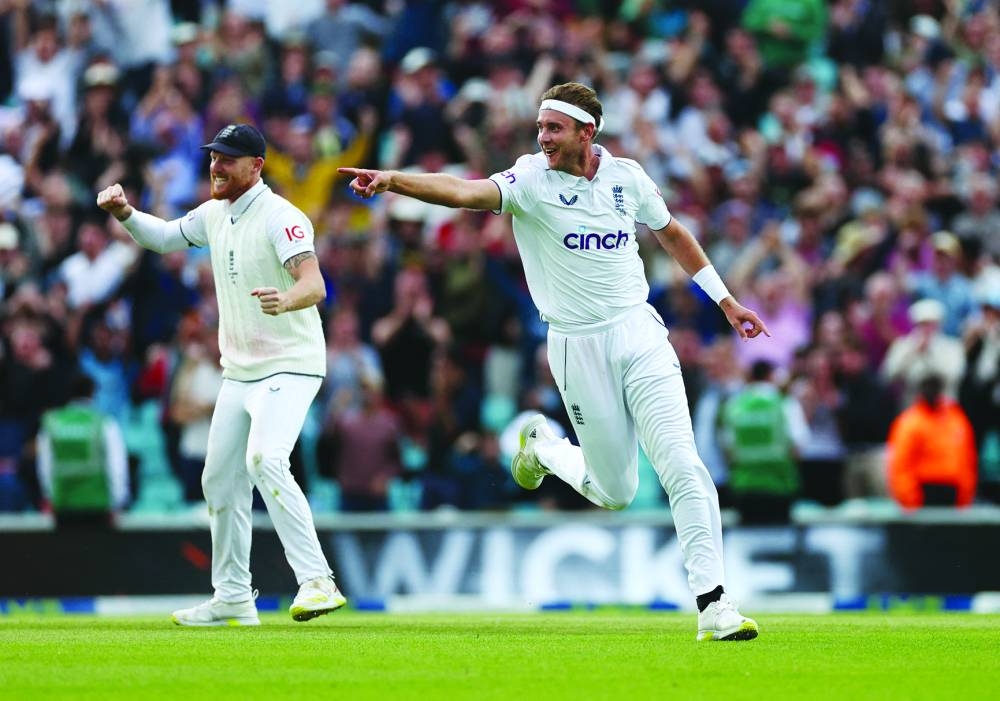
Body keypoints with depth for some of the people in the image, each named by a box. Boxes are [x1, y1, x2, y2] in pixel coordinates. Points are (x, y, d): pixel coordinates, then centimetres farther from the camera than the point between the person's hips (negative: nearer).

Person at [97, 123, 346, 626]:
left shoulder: (280, 217, -18)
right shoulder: (215, 214, 7)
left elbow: (315, 285, -31)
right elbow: (163, 237, 24)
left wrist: (284, 301, -54)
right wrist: (124, 213, 3)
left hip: (289, 367, -9)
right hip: (238, 372, 9)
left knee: (265, 460, -29)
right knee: (220, 479, 12)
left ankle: (317, 582, -32)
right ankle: (232, 600, 24)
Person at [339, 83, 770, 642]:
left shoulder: (626, 177, 3)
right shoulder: (532, 180, -7)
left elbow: (672, 234, 21)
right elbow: (465, 192, -25)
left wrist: (726, 300, 24)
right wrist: (392, 180, -43)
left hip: (639, 333, 2)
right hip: (578, 348, -2)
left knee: (682, 466, -12)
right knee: (615, 492, 5)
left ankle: (713, 603, -8)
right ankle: (543, 445, 36)